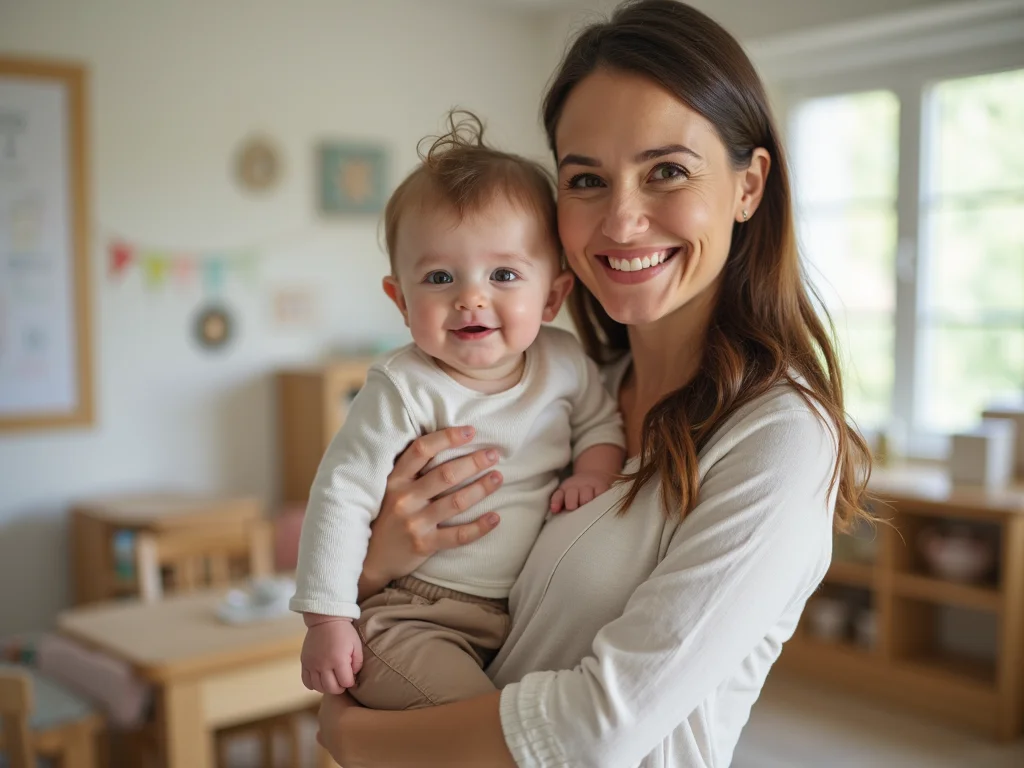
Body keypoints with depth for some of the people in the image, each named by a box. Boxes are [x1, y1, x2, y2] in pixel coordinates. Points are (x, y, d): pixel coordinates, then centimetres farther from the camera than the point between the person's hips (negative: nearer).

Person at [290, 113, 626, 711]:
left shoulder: (565, 363, -3)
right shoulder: (405, 390, -17)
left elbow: (602, 421, 17)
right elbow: (343, 494, -14)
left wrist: (594, 469, -5)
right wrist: (327, 619, -13)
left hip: (529, 610, 6)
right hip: (415, 617, -6)